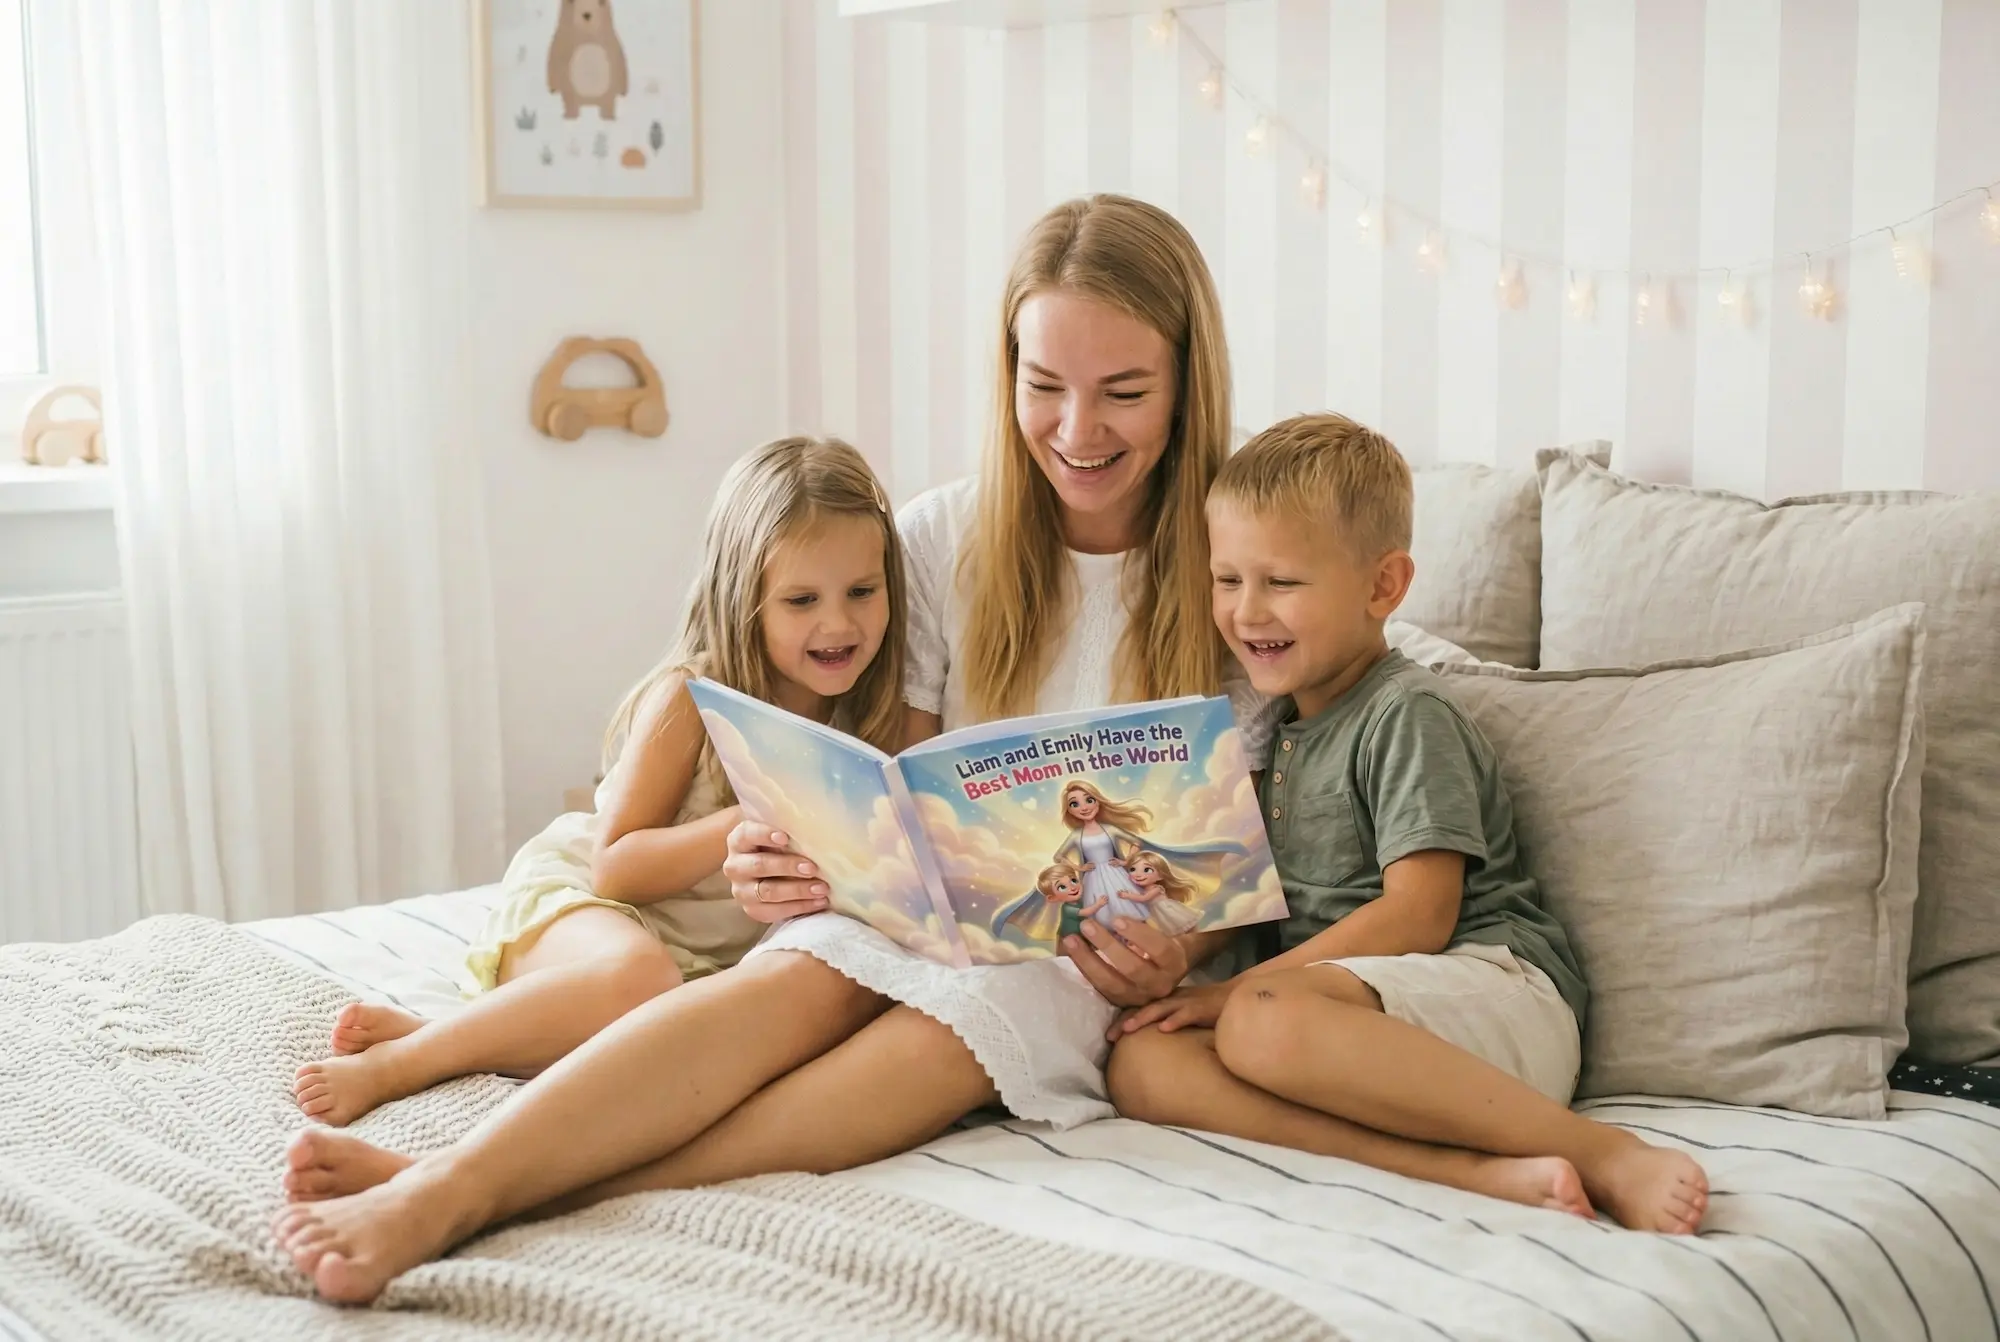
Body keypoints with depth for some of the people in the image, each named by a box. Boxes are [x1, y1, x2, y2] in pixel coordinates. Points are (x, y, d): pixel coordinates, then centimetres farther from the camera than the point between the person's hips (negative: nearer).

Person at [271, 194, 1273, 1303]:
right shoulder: (939, 541, 5)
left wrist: (1170, 957, -20)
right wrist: (794, 857, -17)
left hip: (1096, 952, -2)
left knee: (949, 1023, -35)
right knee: (799, 973, -33)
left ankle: (506, 1198, -49)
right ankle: (440, 1188, -50)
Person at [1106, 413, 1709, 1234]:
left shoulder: (1406, 714, -3)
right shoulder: (1279, 725, 22)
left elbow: (1418, 916, -13)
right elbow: (1282, 908, 24)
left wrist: (1244, 987, -14)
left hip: (1493, 987, -7)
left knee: (1267, 1022, -39)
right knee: (1142, 1062, -21)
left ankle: (1609, 1157, -29)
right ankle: (1476, 1170, -34)